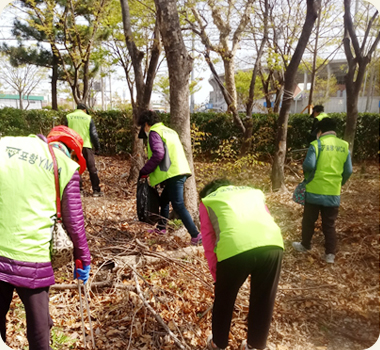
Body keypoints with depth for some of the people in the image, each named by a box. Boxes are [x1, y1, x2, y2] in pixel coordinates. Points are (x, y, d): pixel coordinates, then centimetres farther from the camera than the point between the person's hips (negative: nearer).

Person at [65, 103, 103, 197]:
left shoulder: (68, 117, 8)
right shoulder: (88, 118, 2)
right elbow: (94, 134, -1)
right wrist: (97, 147, 6)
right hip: (86, 146, -2)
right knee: (92, 168, 5)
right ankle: (96, 190, 6)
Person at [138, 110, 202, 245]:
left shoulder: (154, 133, -2)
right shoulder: (169, 131, 25)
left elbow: (158, 154, -17)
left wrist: (144, 171, -7)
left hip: (173, 174, -10)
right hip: (181, 171, 10)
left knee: (178, 205, -9)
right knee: (164, 199, 22)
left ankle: (196, 235, -11)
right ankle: (161, 228, 34)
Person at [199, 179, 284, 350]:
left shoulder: (207, 201, 26)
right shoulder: (253, 192, 35)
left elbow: (208, 241, 19)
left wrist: (216, 274, 28)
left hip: (234, 248, -2)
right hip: (272, 245, 3)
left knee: (224, 300, 24)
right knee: (263, 302, 25)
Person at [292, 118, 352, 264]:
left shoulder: (316, 144, -9)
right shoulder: (344, 146, 3)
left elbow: (308, 165, -19)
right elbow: (348, 171, 4)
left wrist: (306, 173, 4)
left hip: (315, 191, -3)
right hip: (333, 193, 3)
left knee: (309, 220, 15)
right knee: (329, 224, 12)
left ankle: (305, 245, 31)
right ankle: (330, 254, 13)